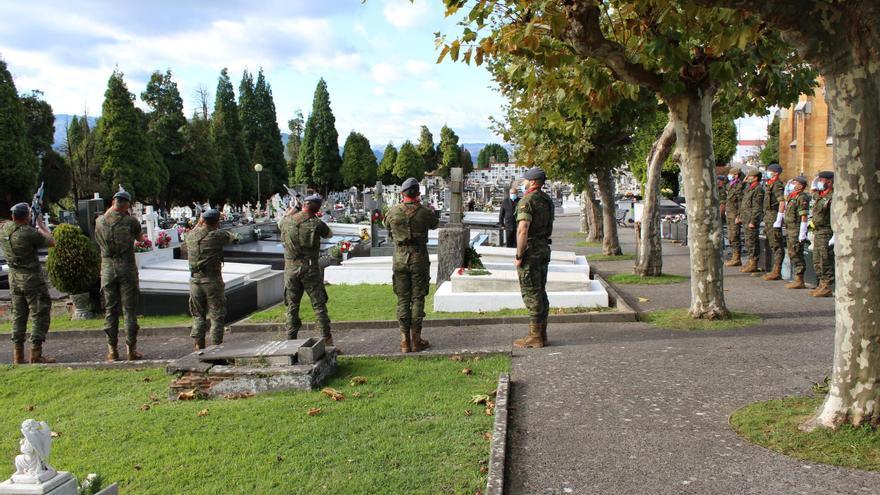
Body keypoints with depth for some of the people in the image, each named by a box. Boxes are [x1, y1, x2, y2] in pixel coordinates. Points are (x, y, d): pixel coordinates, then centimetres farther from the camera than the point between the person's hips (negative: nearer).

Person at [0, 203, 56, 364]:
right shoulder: (29, 232, -19)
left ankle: (18, 355, 16)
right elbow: (51, 242, -7)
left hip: (14, 279, 7)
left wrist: (35, 227, 19)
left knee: (18, 316, 14)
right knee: (41, 314, 0)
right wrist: (41, 224, 5)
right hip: (32, 278, -7)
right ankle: (35, 354, -4)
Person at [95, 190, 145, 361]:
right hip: (127, 269, -2)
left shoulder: (100, 221, -1)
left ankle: (112, 350, 10)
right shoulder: (130, 221, -8)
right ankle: (131, 349, 5)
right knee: (130, 310, 3)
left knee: (110, 310, 9)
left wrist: (111, 209, 24)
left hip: (107, 270, 2)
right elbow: (140, 237, 11)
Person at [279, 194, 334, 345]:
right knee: (319, 304, 2)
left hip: (291, 268, 3)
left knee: (292, 306, 11)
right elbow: (329, 235, 10)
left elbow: (280, 224, 25)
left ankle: (291, 340, 14)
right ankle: (327, 340, 2)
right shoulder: (316, 223, -10)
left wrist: (290, 211, 35)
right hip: (310, 268, -3)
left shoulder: (287, 221, 0)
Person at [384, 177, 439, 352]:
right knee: (417, 299, 6)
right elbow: (434, 224, 12)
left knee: (402, 299, 8)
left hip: (400, 259, 1)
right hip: (419, 259, -1)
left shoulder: (393, 211, -6)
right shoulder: (424, 212, -8)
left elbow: (387, 225, 13)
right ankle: (416, 339, 8)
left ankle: (404, 340, 9)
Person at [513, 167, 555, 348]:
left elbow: (523, 230, -24)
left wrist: (519, 255, -19)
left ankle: (535, 337, 0)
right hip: (544, 249, 9)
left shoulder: (527, 200, -16)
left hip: (530, 251, -9)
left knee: (531, 294, -4)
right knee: (541, 292, 13)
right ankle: (542, 333, 19)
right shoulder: (548, 201, 13)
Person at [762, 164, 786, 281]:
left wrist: (779, 219, -25)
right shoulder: (769, 184, 17)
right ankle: (775, 271, 18)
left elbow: (782, 202, -22)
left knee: (776, 245, -8)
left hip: (774, 216, -10)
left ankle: (777, 272, -6)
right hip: (768, 216, 10)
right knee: (771, 244, 13)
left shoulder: (777, 185, -13)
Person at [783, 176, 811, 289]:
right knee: (792, 255, 13)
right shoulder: (791, 196, 15)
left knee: (796, 255, -7)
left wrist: (802, 233, -22)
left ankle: (799, 281, -3)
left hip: (796, 231, -10)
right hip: (789, 230, 10)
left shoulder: (802, 197, -14)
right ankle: (797, 279, 19)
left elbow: (804, 217, -19)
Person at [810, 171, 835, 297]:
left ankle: (827, 287, 2)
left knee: (826, 262, -4)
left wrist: (834, 236, -24)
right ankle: (822, 285, 22)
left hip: (826, 233, -9)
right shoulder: (818, 195, 14)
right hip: (817, 232, 9)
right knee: (817, 262, 13)